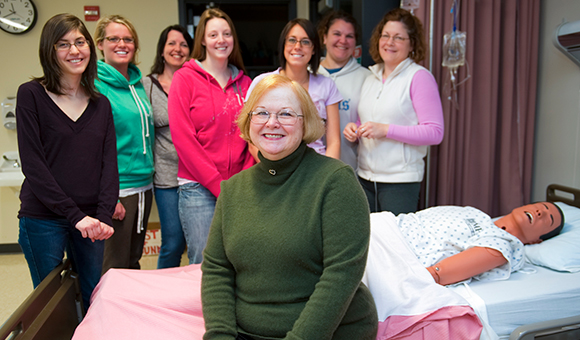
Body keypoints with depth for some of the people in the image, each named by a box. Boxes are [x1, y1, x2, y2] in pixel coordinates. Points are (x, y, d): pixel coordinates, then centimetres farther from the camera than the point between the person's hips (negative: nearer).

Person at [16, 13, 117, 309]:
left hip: (90, 221, 4)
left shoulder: (101, 104, 10)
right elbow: (32, 163, -9)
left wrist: (104, 215, -10)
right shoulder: (31, 94, -2)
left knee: (93, 297, 11)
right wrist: (75, 215, -14)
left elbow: (109, 162, 4)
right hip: (43, 220, -3)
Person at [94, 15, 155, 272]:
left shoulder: (137, 83, 12)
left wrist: (148, 178, 16)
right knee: (114, 269, 3)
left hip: (143, 186, 7)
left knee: (133, 262, 18)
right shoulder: (95, 84, -10)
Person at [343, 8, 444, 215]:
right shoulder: (370, 79, 14)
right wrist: (354, 130, 3)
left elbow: (434, 133, -12)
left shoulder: (419, 77, -5)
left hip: (401, 181, -5)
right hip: (365, 177, 6)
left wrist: (386, 130, -18)